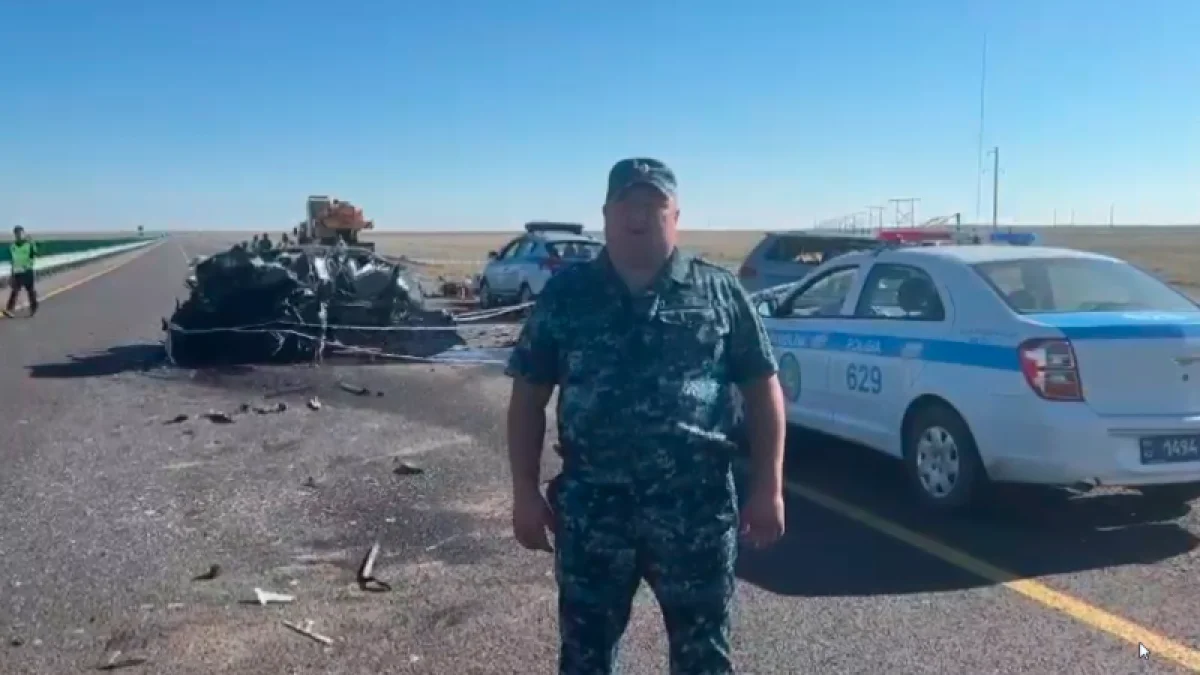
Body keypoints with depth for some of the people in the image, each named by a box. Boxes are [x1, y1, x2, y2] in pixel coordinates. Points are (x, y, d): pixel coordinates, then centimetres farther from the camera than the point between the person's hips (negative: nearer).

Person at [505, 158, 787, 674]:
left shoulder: (719, 292, 1)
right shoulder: (565, 294, 3)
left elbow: (762, 388, 3)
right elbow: (529, 397, 5)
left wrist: (768, 488, -3)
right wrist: (526, 493, 0)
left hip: (697, 506, 0)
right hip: (591, 507, 1)